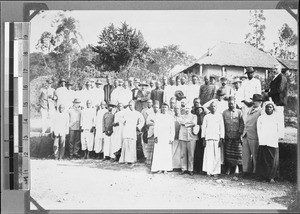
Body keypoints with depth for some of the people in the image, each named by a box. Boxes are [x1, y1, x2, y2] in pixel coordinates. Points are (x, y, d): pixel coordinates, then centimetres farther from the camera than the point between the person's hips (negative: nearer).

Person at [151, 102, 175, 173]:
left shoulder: (170, 118, 8)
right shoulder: (158, 117, 10)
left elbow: (172, 129, 6)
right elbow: (155, 127, 6)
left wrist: (171, 138, -2)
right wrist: (155, 136, -5)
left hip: (167, 137, 0)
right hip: (159, 137, 0)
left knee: (167, 153, -3)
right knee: (158, 152, -6)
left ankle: (165, 168, 3)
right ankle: (159, 168, -2)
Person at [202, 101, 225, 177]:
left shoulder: (219, 116, 11)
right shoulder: (206, 117, 12)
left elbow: (222, 128, 8)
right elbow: (203, 127, 10)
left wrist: (221, 139, -1)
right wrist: (203, 139, 2)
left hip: (217, 138, 0)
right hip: (208, 138, 0)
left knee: (217, 155, -4)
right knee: (208, 155, -6)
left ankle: (215, 171, 1)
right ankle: (209, 171, -2)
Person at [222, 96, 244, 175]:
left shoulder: (239, 112, 7)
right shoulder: (225, 112, 11)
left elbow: (242, 123, 5)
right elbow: (223, 124, 9)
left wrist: (240, 132, -5)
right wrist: (223, 134, 1)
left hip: (237, 136, -1)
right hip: (228, 136, 1)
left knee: (238, 153, -3)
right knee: (228, 153, 0)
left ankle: (240, 170, 3)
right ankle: (228, 170, 5)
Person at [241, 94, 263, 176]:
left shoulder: (261, 112, -9)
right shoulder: (250, 110, 15)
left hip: (254, 137, -7)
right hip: (246, 136, 7)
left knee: (255, 155, 2)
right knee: (245, 154, 9)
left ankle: (255, 171, 11)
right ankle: (246, 170, 18)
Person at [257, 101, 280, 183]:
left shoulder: (276, 118, 12)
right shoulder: (261, 118, 11)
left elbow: (278, 131, 12)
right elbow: (258, 130, 6)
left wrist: (276, 139, 1)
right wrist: (261, 140, -4)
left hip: (273, 143, 1)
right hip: (263, 143, 0)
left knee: (274, 161, -3)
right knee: (264, 160, -4)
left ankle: (271, 177, 6)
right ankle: (264, 176, 5)